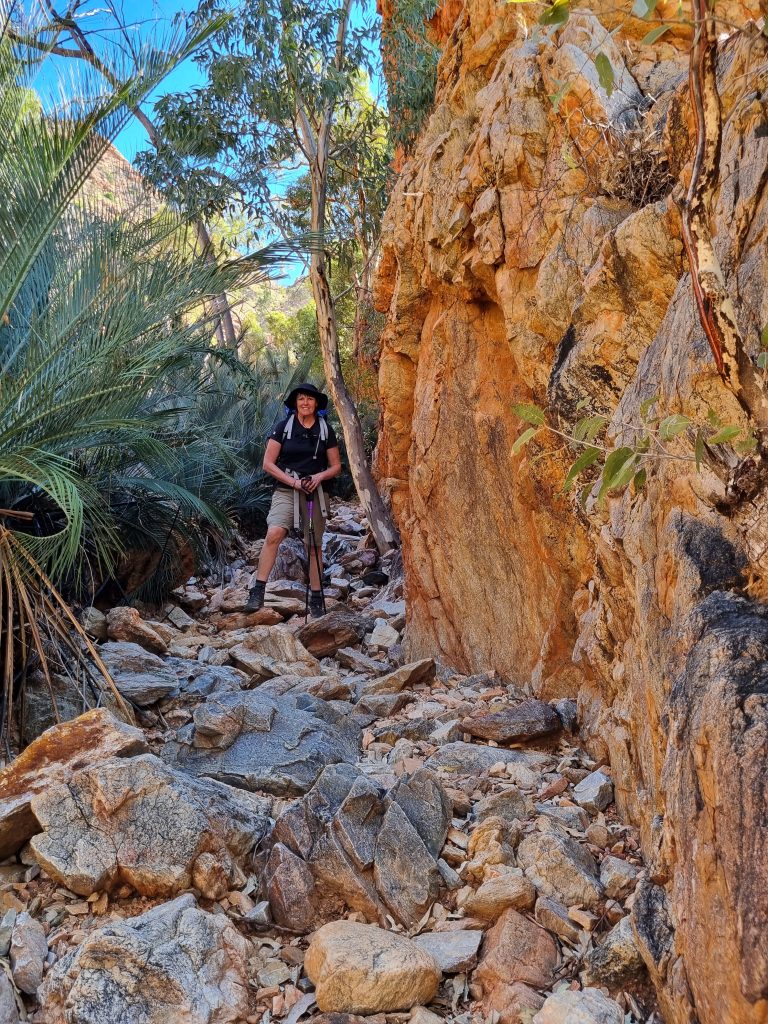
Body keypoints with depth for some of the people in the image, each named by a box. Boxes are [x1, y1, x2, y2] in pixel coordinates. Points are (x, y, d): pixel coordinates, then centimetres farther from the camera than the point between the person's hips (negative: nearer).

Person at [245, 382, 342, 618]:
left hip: (315, 492, 2)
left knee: (314, 545, 5)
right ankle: (258, 591, -22)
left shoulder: (325, 430, 6)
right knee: (274, 533, -25)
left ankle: (316, 599, 15)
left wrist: (320, 476, -10)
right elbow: (268, 464, -1)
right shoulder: (283, 427, 1)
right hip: (286, 490, -2)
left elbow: (336, 466, 10)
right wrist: (293, 482, -13)